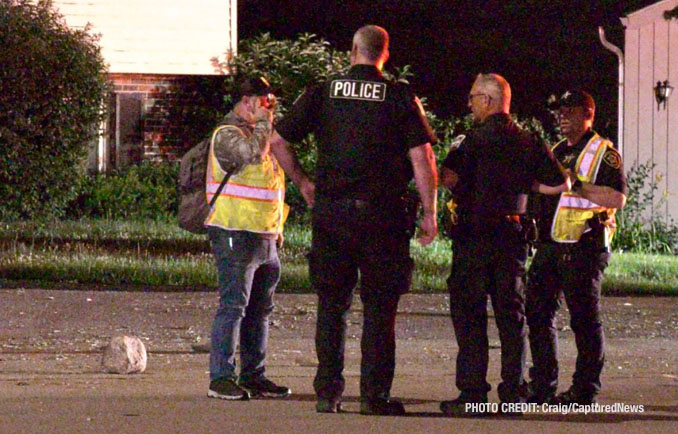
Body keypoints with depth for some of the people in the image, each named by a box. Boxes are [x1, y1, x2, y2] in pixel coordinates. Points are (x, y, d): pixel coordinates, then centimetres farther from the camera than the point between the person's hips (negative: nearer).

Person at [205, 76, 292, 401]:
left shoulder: (257, 132, 22)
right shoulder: (227, 134, -8)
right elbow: (252, 153, -28)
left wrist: (276, 228, 24)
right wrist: (263, 122, -12)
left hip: (264, 237, 9)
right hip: (236, 234, -9)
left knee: (260, 310, 11)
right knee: (233, 306, -11)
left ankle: (253, 376, 16)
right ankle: (221, 378, -11)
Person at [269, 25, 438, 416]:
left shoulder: (323, 94, 4)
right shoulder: (400, 98, -3)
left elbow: (278, 141, 4)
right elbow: (422, 158, -7)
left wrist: (303, 183, 17)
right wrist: (429, 212, 0)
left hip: (331, 209, 2)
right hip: (382, 214, -2)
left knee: (332, 304, 9)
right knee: (379, 306, 4)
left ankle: (328, 393, 8)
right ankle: (375, 394, 1)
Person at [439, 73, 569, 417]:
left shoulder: (478, 137, -8)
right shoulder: (526, 141, 9)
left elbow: (448, 177, -17)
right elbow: (560, 184, 10)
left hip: (476, 231, -5)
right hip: (513, 233, 5)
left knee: (469, 313, -2)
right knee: (511, 313, 10)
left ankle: (472, 393, -7)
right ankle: (514, 392, 8)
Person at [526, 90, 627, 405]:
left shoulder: (603, 152, -3)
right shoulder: (557, 151, 20)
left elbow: (618, 198, -15)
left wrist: (577, 186, -19)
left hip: (584, 247, -7)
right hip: (551, 245, 7)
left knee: (584, 319, -2)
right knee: (538, 313, 5)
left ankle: (585, 389, 3)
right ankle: (542, 385, 12)